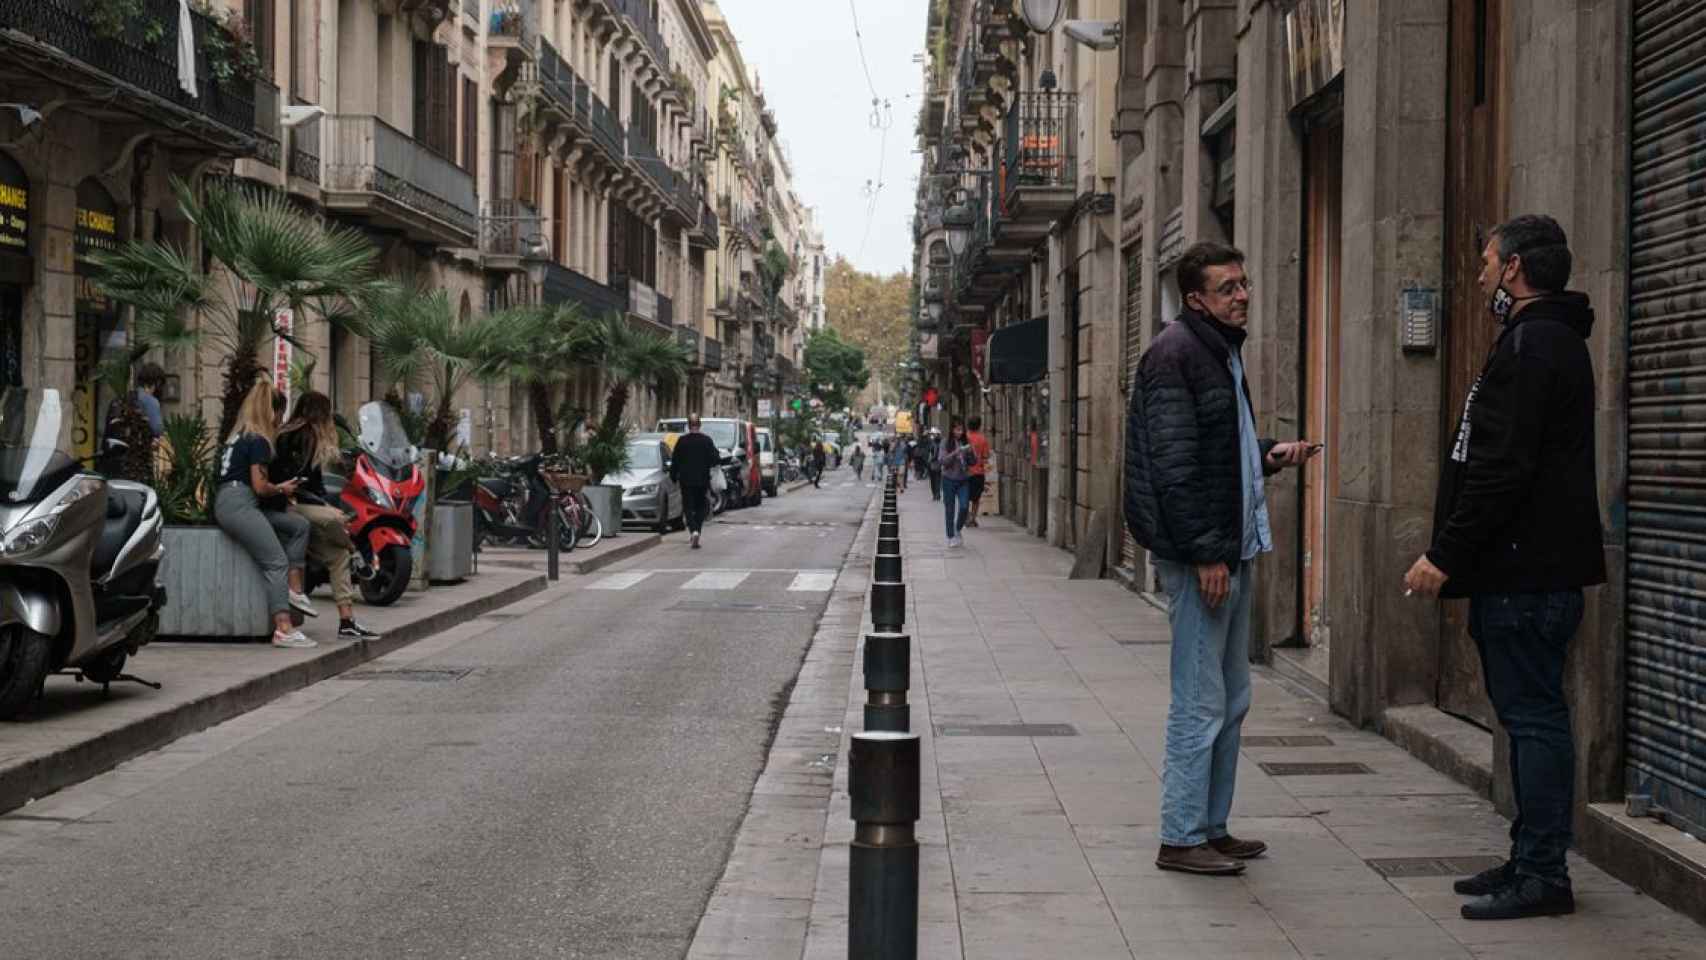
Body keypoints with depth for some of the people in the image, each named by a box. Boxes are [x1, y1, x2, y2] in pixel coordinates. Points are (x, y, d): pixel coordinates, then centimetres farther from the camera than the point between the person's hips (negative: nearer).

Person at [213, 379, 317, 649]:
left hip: (226, 502, 10)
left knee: (299, 525, 10)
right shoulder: (258, 441, -7)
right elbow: (260, 487, -10)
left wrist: (279, 487, 17)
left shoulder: (236, 437, 21)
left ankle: (294, 589, 0)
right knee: (277, 563, -16)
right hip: (238, 503, -10)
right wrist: (282, 489, 8)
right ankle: (283, 630, -26)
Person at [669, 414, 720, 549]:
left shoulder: (682, 440, -5)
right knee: (700, 509, 13)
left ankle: (694, 531, -20)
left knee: (688, 508, 2)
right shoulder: (707, 440, -5)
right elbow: (715, 459, -5)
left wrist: (674, 477, 10)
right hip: (702, 480, 1)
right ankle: (696, 533, 10)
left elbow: (674, 461, -1)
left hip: (686, 481, -1)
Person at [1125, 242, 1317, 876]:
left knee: (1231, 699, 15)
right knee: (1201, 703, -5)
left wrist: (1269, 455, 9)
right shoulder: (1175, 354, -14)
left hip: (1233, 549, 10)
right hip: (1200, 554, -10)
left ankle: (1211, 827, 24)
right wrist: (1205, 553, -22)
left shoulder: (1223, 350, 17)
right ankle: (1181, 839, 4)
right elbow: (1175, 465, -20)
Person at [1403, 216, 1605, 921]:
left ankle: (1542, 875, 0)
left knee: (1533, 715, -5)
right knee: (1529, 713, 14)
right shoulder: (1551, 340, 19)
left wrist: (1445, 556, -17)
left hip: (1526, 572, -11)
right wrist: (1452, 556, 18)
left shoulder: (1533, 346, -15)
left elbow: (1502, 471, -22)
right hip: (1526, 567, 11)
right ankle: (1531, 863, 22)